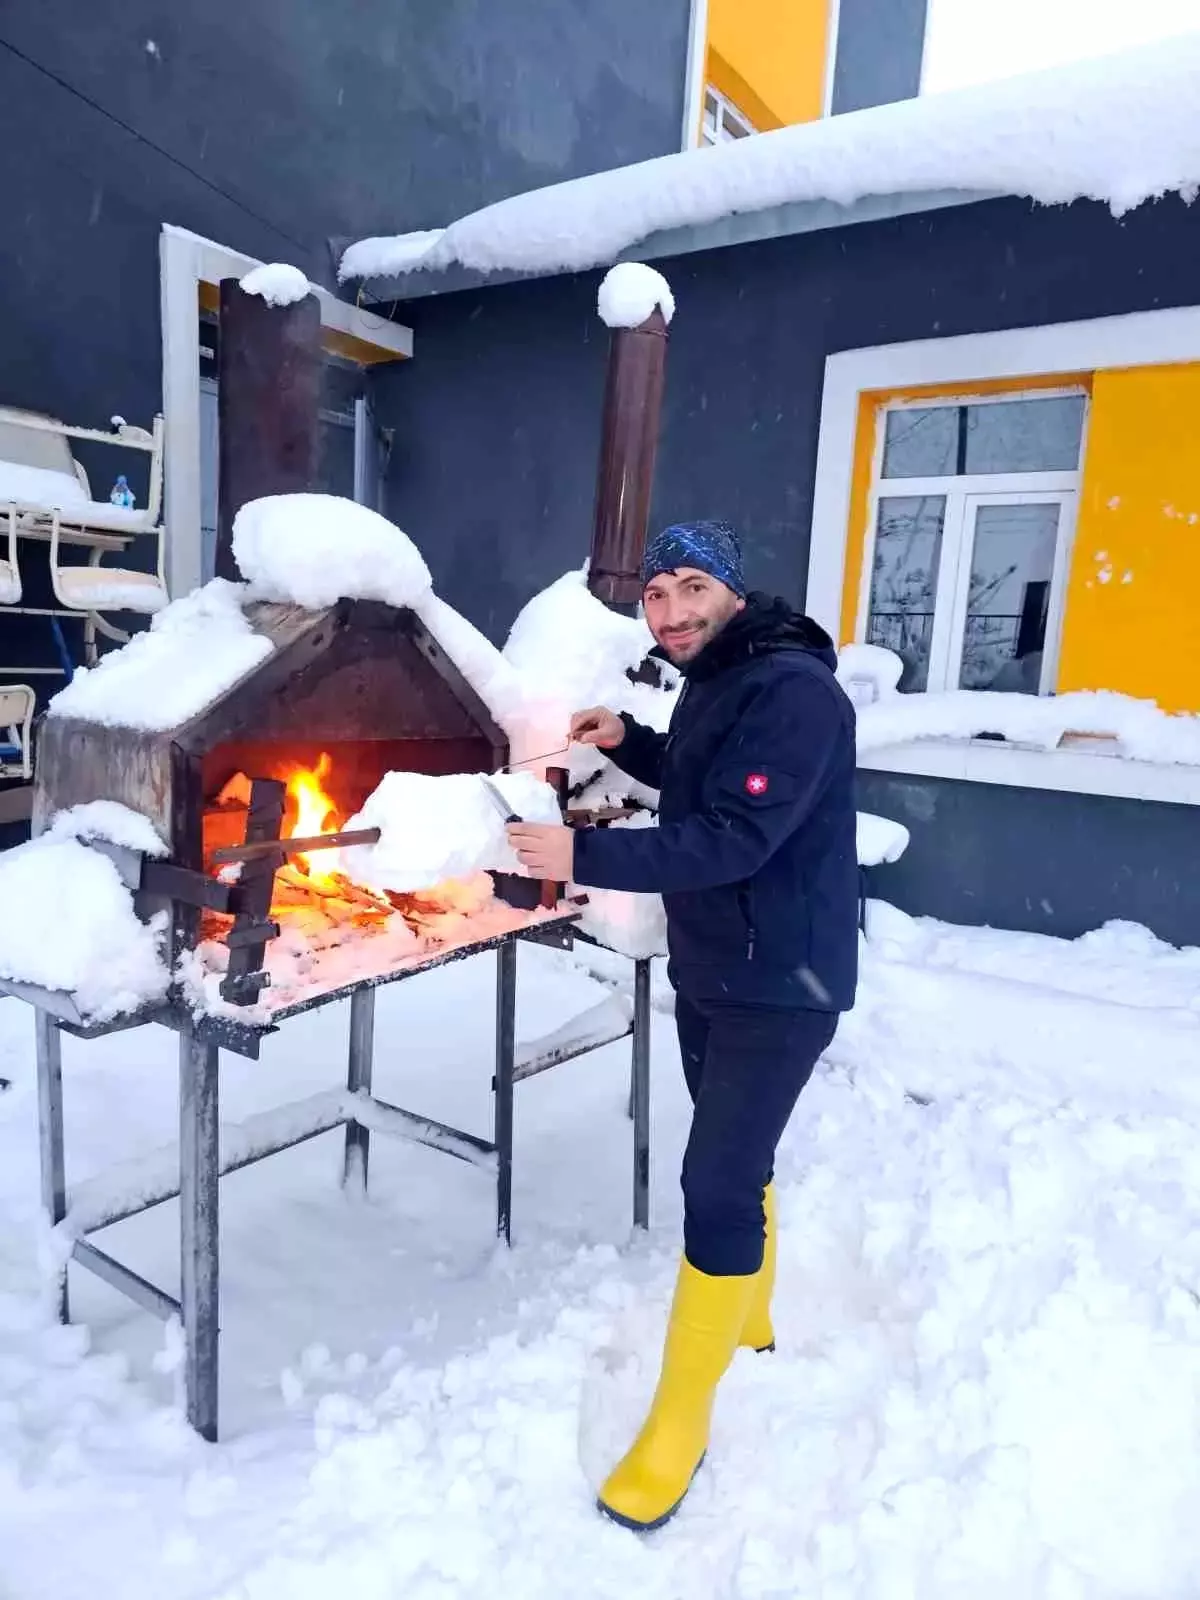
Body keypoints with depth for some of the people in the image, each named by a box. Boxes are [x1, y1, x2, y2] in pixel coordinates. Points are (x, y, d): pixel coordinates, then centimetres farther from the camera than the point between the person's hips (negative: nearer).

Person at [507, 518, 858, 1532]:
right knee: (735, 1158, 23)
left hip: (781, 984, -9)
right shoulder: (713, 682, 8)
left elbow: (732, 838, -30)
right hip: (709, 971, 10)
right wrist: (625, 740, 6)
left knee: (717, 1184, -6)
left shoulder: (793, 690, -22)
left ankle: (680, 1424, 12)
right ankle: (747, 1322, 46)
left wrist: (583, 858, -32)